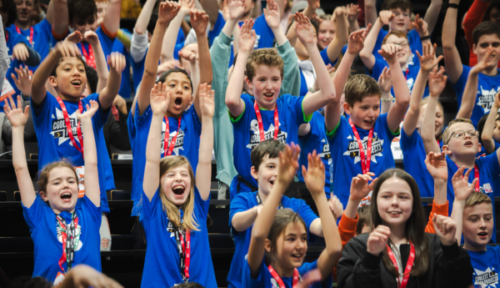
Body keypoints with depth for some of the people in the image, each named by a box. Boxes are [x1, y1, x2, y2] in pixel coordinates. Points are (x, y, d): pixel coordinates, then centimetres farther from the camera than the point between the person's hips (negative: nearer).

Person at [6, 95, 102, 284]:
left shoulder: (88, 213, 13)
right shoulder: (39, 216, 10)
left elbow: (91, 164, 15)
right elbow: (20, 168, 11)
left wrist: (86, 121, 18)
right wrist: (18, 128, 12)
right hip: (47, 284, -1)